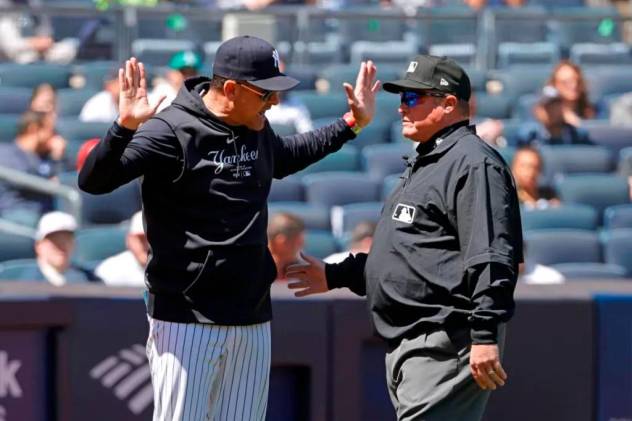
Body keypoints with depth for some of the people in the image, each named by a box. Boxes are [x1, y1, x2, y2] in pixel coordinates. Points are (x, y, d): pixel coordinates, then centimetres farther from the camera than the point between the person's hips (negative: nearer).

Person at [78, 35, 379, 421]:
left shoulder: (257, 128, 10)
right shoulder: (171, 131, -14)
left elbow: (282, 160, 34)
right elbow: (93, 182, -20)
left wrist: (353, 124, 29)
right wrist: (125, 127, -37)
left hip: (253, 318, 7)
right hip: (187, 319, -7)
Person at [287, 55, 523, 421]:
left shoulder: (473, 163, -11)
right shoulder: (423, 165, 23)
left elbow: (491, 259, -20)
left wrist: (485, 335, -26)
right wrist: (334, 276, 29)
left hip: (446, 345, -11)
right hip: (406, 344, 11)